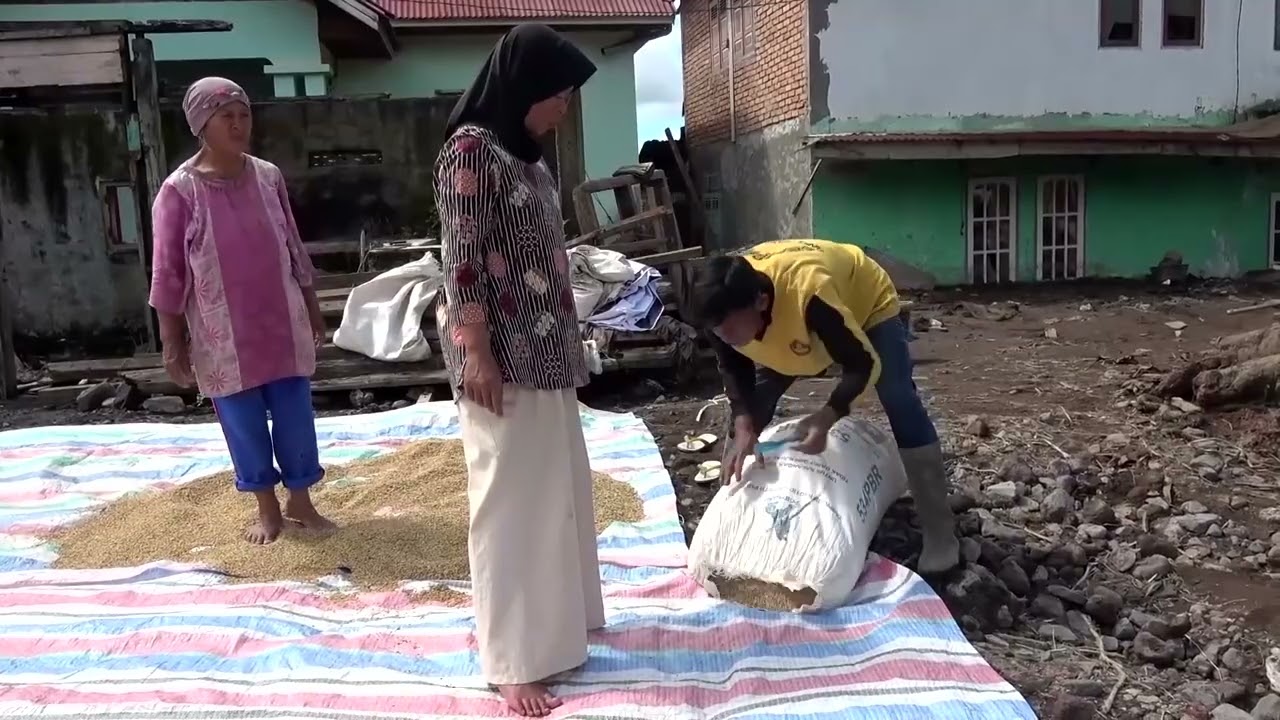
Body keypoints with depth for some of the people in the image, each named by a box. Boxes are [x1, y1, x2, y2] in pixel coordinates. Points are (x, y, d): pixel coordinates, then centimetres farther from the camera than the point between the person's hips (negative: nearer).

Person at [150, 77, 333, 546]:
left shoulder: (268, 177, 1)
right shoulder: (179, 191, -10)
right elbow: (167, 274, -7)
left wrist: (312, 309, 12)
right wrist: (173, 345, -7)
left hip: (283, 324, 3)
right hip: (223, 337, -3)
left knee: (296, 417, 8)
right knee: (244, 424, 9)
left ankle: (300, 500, 26)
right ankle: (267, 508, 27)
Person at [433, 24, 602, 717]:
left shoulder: (524, 153, 14)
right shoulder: (472, 149, -13)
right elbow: (462, 260, -18)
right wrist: (477, 354, -20)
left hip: (542, 351, 9)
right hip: (502, 355, -9)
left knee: (554, 488, 17)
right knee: (510, 496, -2)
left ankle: (544, 617, 35)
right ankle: (514, 661, 9)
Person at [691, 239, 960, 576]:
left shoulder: (808, 293, -47)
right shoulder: (726, 306, -30)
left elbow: (863, 364, -36)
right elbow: (735, 371, -13)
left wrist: (827, 417, -48)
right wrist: (743, 428, -29)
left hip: (867, 301, -5)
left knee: (901, 405, -18)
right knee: (754, 402, -1)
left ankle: (940, 532, -10)